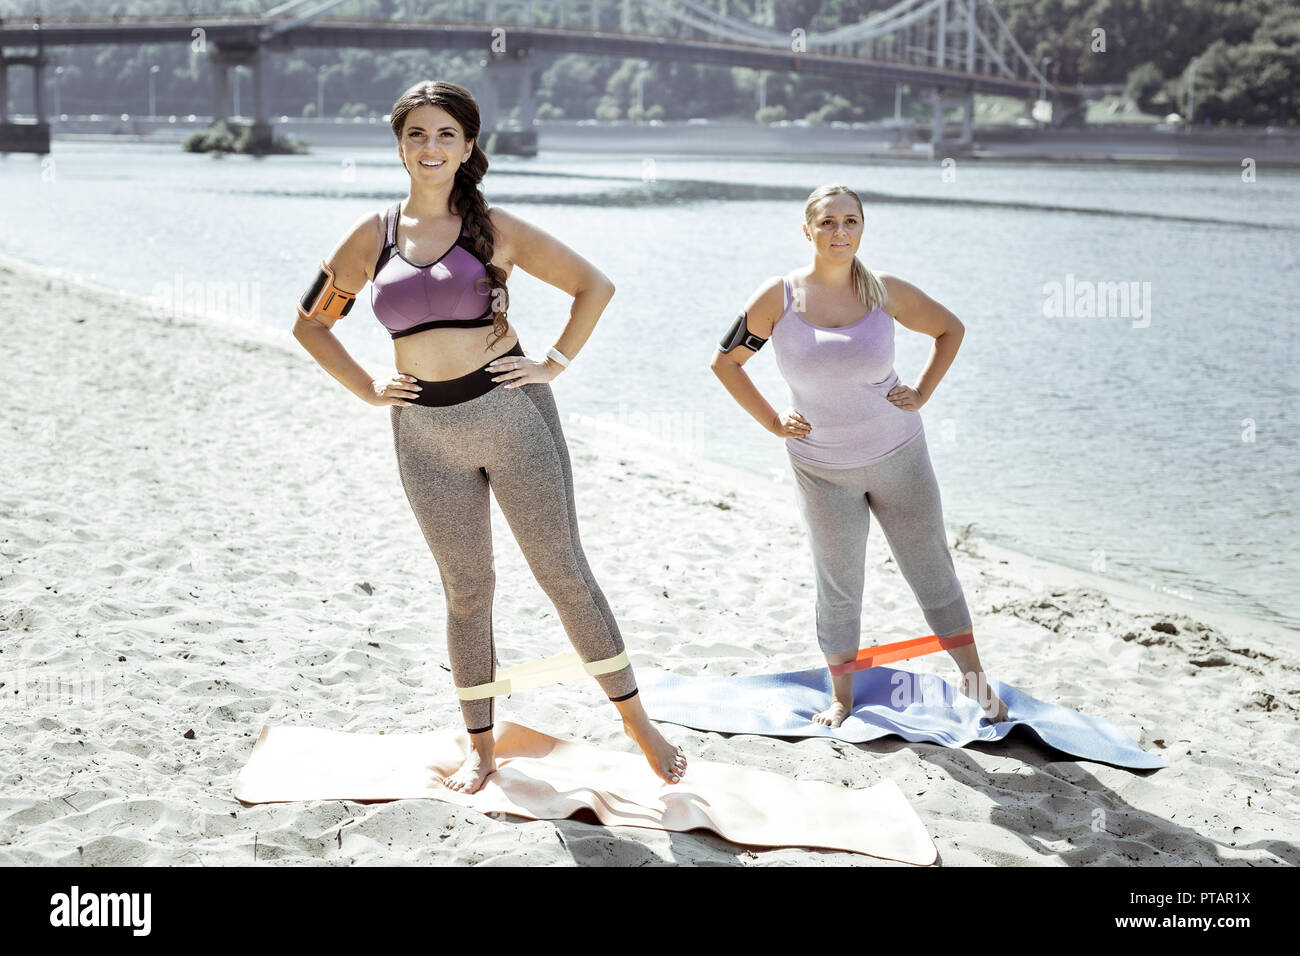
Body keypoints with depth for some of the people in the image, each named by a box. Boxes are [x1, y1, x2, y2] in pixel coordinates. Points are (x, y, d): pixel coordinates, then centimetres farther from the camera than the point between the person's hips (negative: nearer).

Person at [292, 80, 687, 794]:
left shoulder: (494, 229, -1)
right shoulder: (373, 237, 5)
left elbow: (594, 286, 5)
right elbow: (310, 322, 16)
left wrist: (554, 363, -1)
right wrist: (365, 388, 6)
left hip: (510, 412, -2)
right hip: (426, 430, 2)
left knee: (562, 572, 0)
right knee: (466, 591, 10)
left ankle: (636, 721, 11)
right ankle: (480, 747, 23)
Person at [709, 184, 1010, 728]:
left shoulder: (886, 293, -8)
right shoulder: (778, 298, -9)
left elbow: (951, 330, 10)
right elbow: (725, 362, 3)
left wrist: (922, 394, 0)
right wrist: (772, 422, -3)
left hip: (898, 456, 0)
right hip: (822, 470, 0)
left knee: (932, 571, 8)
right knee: (837, 587, 9)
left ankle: (976, 683, 21)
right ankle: (841, 699, 25)